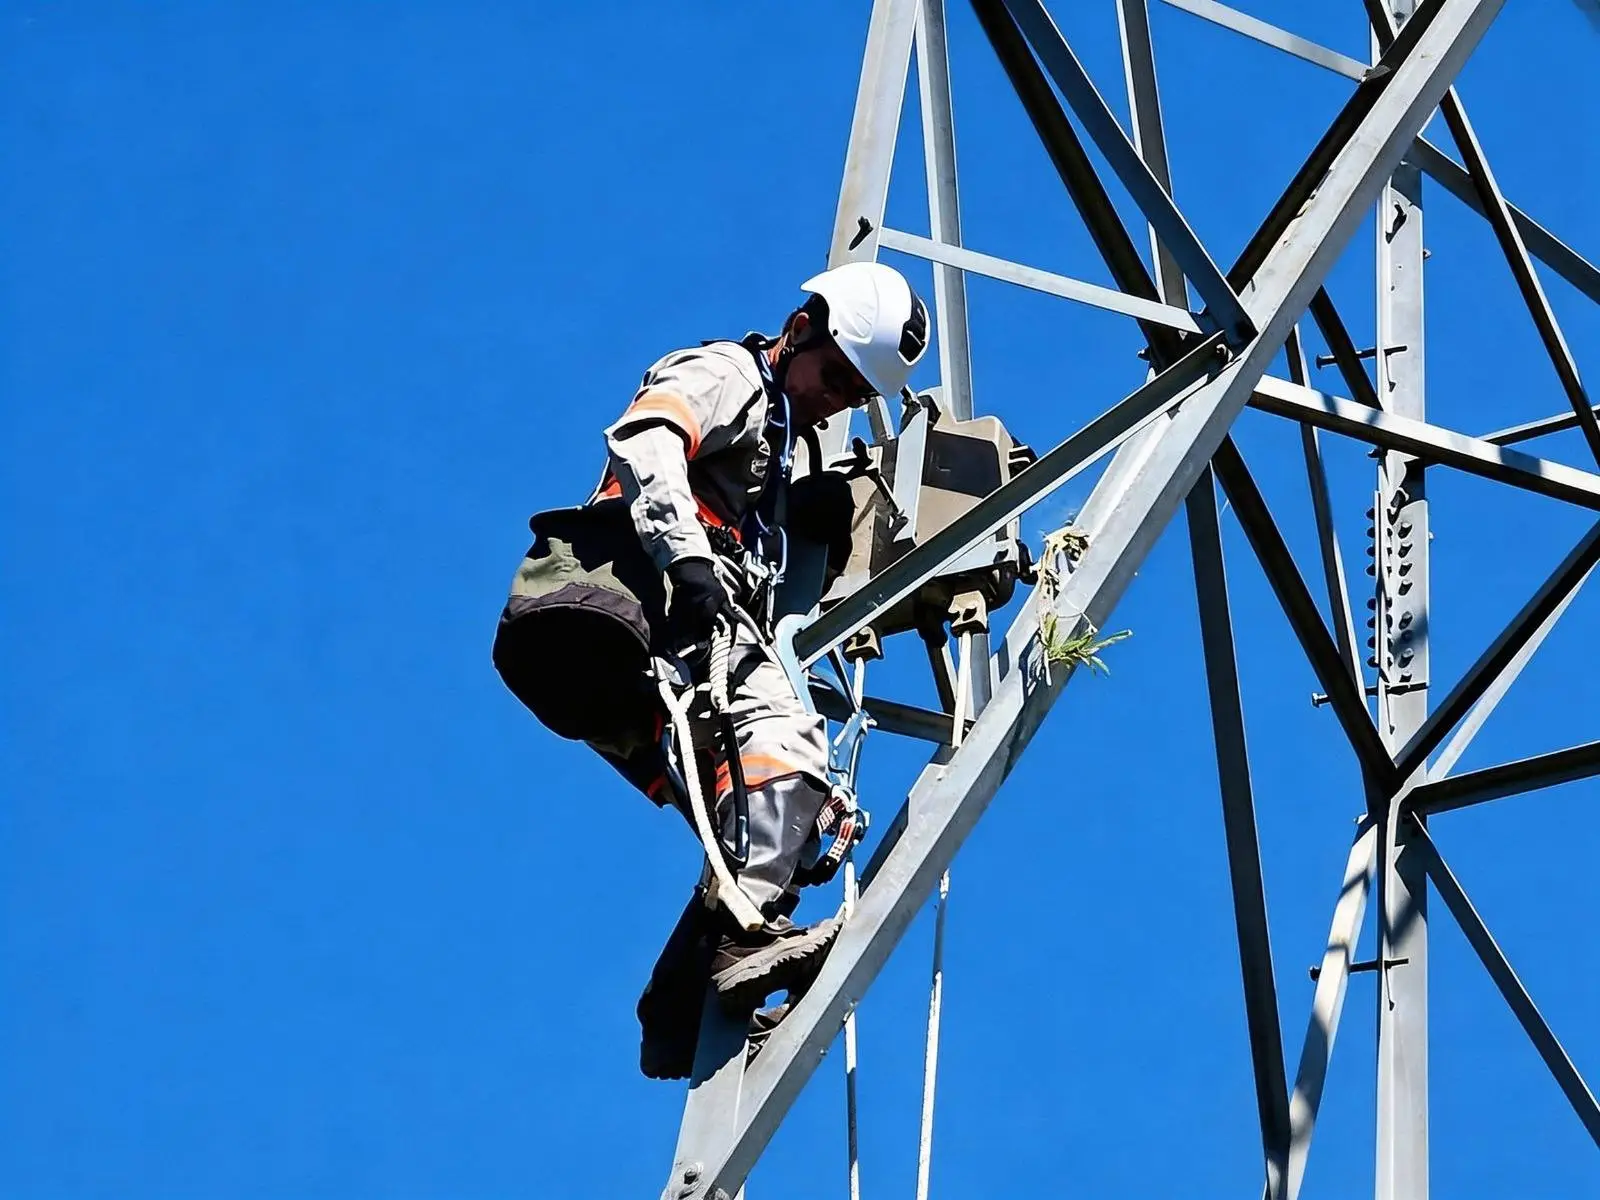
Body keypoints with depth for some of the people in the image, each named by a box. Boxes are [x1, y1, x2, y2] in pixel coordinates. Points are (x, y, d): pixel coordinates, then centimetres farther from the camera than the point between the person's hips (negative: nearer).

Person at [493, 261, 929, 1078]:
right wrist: (686, 554, -29)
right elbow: (643, 442, -13)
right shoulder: (727, 376, 9)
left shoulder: (781, 441, 39)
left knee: (759, 830, 3)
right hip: (642, 601, -9)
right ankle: (746, 935, -44)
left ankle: (678, 1018, -4)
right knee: (784, 740, -27)